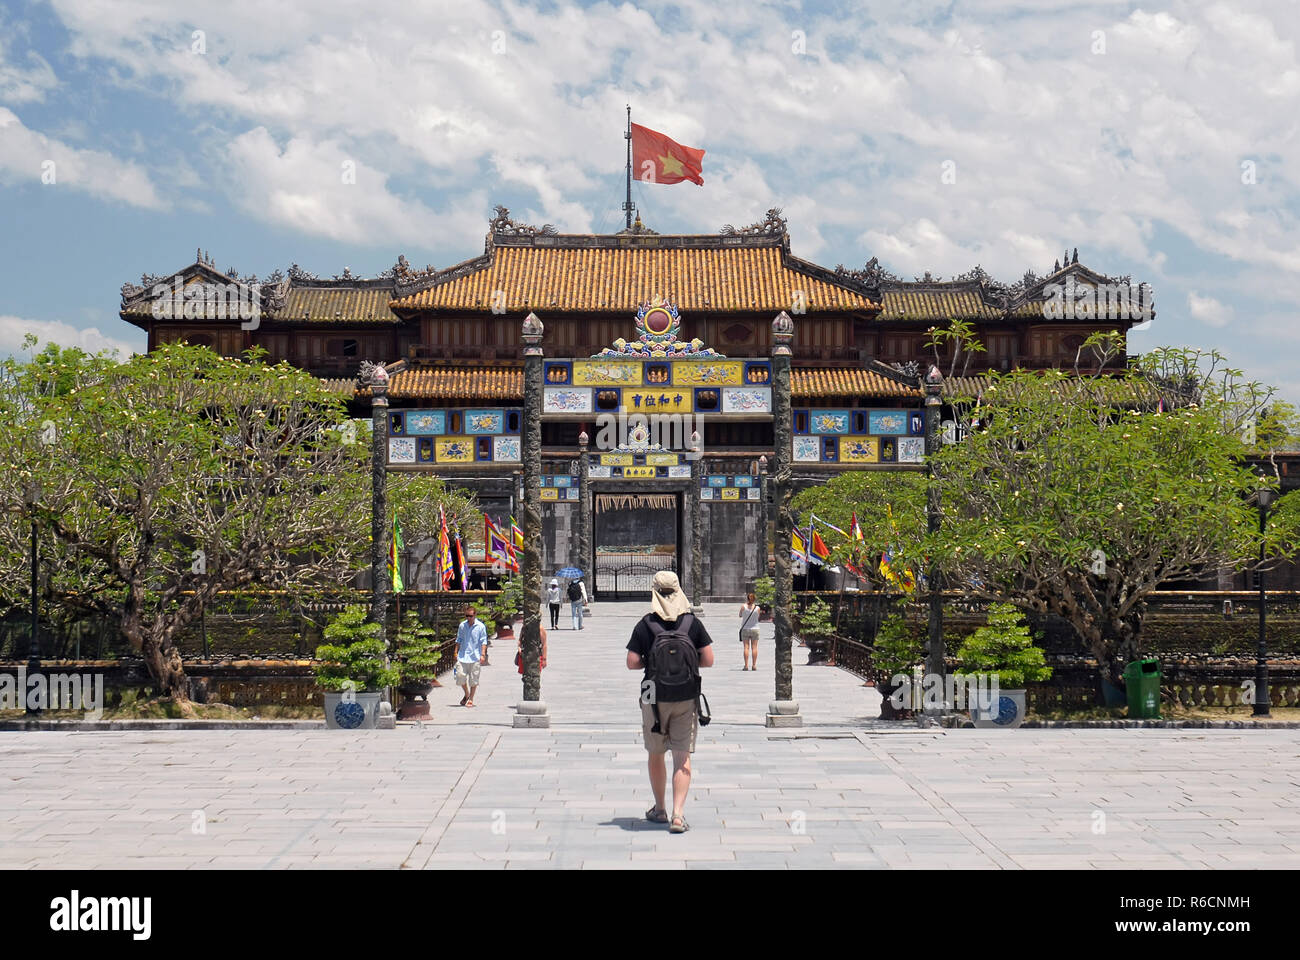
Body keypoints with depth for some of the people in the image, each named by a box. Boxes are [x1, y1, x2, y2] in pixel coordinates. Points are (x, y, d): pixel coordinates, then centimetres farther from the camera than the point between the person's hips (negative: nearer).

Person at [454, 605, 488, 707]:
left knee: (473, 679, 2)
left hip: (475, 656, -2)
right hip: (463, 656, 2)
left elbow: (483, 641, 0)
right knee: (460, 676, -4)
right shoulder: (462, 625, 6)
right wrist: (456, 652, 12)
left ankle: (471, 700, 13)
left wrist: (482, 654, -8)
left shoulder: (480, 626, -2)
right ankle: (466, 694, 21)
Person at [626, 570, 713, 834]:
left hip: (654, 697, 0)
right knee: (682, 758, 1)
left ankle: (659, 810, 27)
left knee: (655, 755, 16)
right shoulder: (693, 623, -3)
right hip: (687, 697, 0)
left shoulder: (644, 625, -6)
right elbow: (708, 660, -3)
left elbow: (632, 663, -7)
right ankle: (677, 814, -11)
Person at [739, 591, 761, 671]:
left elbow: (740, 615, 6)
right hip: (755, 629, 0)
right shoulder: (757, 608, -7)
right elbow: (758, 617, 4)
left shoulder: (743, 607, -8)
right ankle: (754, 665, 2)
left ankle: (746, 665, -3)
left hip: (745, 629, 0)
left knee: (746, 647, 1)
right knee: (754, 647, 4)